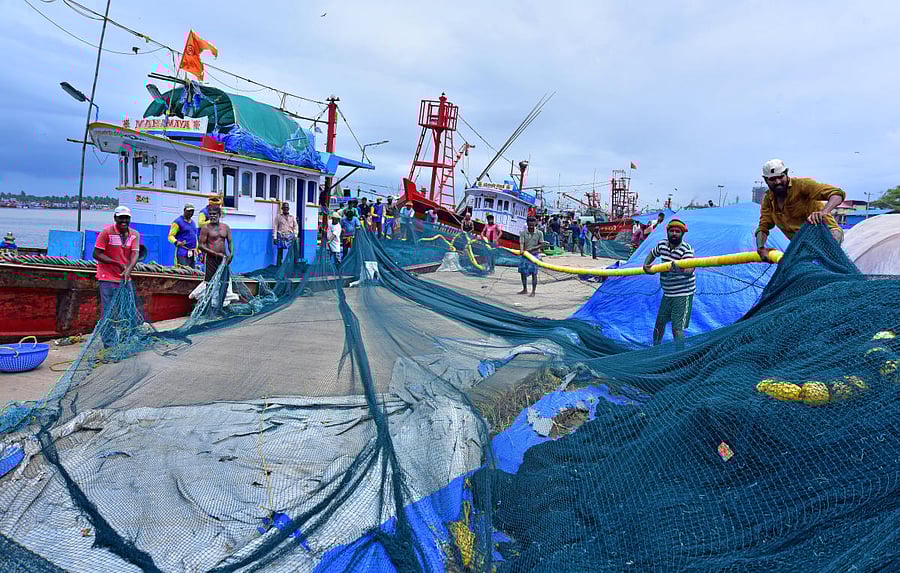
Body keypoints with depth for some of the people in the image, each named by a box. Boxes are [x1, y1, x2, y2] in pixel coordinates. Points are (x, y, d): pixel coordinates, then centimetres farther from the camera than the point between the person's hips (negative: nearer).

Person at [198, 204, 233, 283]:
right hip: (211, 258, -4)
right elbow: (200, 245, -6)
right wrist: (216, 254, -14)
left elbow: (230, 242, 13)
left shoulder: (226, 227, 11)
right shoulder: (206, 228, -2)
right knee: (210, 281, -6)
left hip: (223, 258, 4)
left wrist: (231, 253, -8)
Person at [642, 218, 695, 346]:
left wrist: (679, 269, -54)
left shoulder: (686, 248, -17)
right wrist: (646, 266, 5)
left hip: (683, 294, -6)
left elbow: (689, 270, -32)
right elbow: (652, 253, 23)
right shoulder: (662, 244, 1)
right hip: (667, 293, 7)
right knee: (659, 323, 15)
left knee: (677, 328, -13)